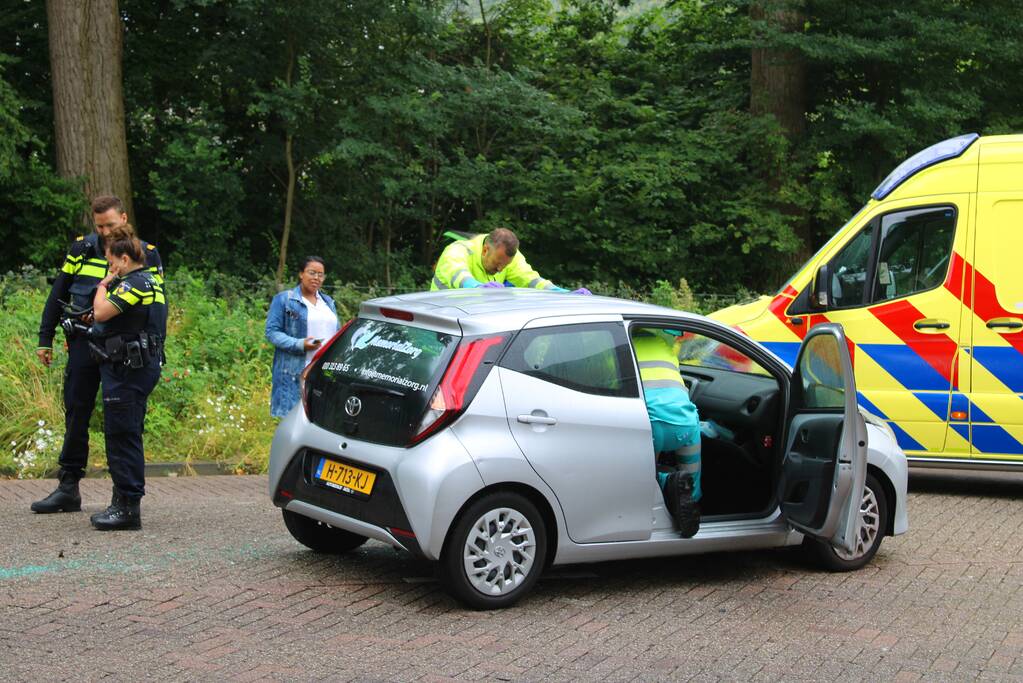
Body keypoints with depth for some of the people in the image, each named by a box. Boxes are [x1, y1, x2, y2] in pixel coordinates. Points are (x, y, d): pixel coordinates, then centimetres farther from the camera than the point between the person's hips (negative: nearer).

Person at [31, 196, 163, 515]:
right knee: (76, 414, 5)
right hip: (84, 342, 2)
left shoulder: (147, 254, 1)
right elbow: (57, 295, 13)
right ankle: (68, 488, 13)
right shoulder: (81, 249, 7)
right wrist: (45, 339, 10)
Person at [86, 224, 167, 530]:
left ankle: (128, 507, -4)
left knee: (122, 435, -7)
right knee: (125, 435, 15)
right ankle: (123, 502, 22)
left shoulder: (134, 284, -15)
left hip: (128, 370, -11)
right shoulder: (149, 282, 17)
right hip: (141, 366, 11)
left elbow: (101, 312, -19)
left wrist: (104, 284, -5)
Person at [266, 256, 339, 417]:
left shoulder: (328, 302, 21)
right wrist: (299, 344, -18)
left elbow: (337, 334, 28)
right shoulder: (284, 300, 1)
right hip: (295, 374, -5)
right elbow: (272, 332, -5)